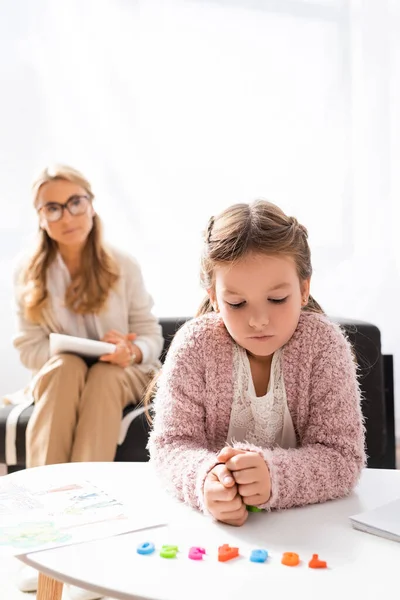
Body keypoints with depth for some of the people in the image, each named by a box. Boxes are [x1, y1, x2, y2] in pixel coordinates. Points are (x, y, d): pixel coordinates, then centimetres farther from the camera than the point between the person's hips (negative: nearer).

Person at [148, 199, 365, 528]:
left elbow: (342, 456, -15)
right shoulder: (194, 344, -11)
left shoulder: (325, 344, -12)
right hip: (214, 519, 1)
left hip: (307, 519, 0)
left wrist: (273, 476, -34)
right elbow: (172, 441, -11)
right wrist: (206, 479, -33)